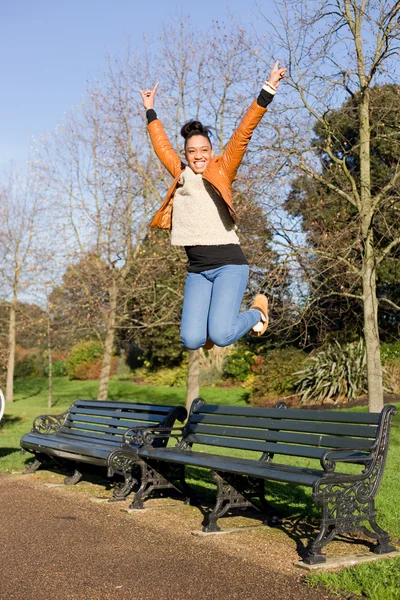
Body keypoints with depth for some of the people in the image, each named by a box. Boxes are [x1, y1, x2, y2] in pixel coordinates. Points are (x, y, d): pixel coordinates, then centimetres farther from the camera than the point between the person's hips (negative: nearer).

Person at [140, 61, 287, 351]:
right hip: (197, 270, 4)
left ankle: (256, 313, 13)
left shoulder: (221, 172, 4)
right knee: (192, 340, -9)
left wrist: (267, 91, -8)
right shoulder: (181, 175, 15)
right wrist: (150, 111, 37)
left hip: (229, 264, -4)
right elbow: (162, 145, 29)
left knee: (220, 335, -19)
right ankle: (220, 321, 26)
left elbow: (243, 133, -3)